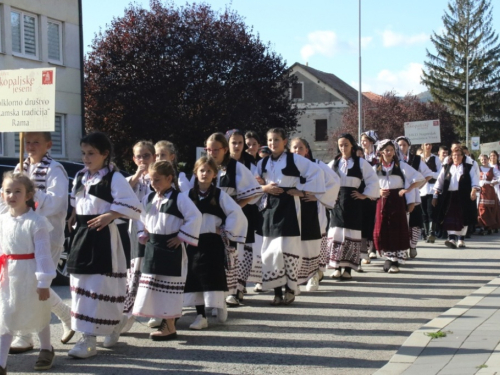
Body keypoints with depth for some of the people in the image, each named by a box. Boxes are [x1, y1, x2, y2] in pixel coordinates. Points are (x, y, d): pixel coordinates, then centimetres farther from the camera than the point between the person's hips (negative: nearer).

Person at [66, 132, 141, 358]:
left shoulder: (114, 178, -11)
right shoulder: (80, 177, 12)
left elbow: (132, 206, -14)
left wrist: (109, 215, -20)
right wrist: (74, 215, 12)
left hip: (102, 237, -8)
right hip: (81, 234, 8)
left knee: (97, 286, -6)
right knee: (80, 283, 11)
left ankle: (89, 338, -4)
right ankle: (115, 322, 26)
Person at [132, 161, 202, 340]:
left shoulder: (179, 199, -12)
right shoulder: (148, 199, 9)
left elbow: (195, 218, -16)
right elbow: (142, 218, 23)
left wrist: (181, 237, -14)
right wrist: (144, 234, 9)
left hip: (171, 249, -7)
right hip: (152, 248, 7)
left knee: (168, 286, -2)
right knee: (153, 285, 11)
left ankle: (169, 326, 8)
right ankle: (165, 323, 23)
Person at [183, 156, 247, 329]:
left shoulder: (219, 195, -2)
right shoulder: (189, 195, 5)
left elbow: (237, 214, -6)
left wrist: (226, 231, -4)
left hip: (213, 243, -3)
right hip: (194, 242, 3)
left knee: (214, 277, -5)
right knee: (195, 278, 4)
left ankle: (220, 305, 18)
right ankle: (201, 316, 11)